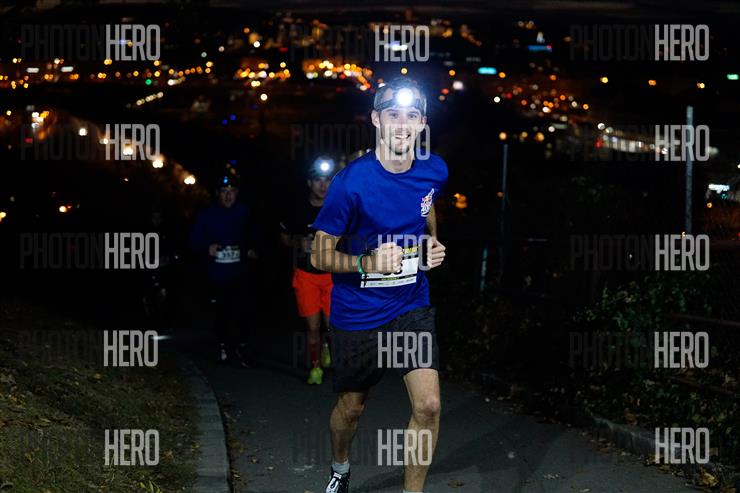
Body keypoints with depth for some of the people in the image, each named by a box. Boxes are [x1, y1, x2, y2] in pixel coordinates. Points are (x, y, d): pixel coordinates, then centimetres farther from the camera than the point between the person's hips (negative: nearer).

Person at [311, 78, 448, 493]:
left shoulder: (434, 171, -7)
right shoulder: (351, 182, -21)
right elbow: (320, 256, -14)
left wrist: (433, 244, 0)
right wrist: (368, 262, -31)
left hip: (412, 306, 3)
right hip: (358, 314, -3)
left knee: (428, 405, -10)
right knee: (351, 406, 15)